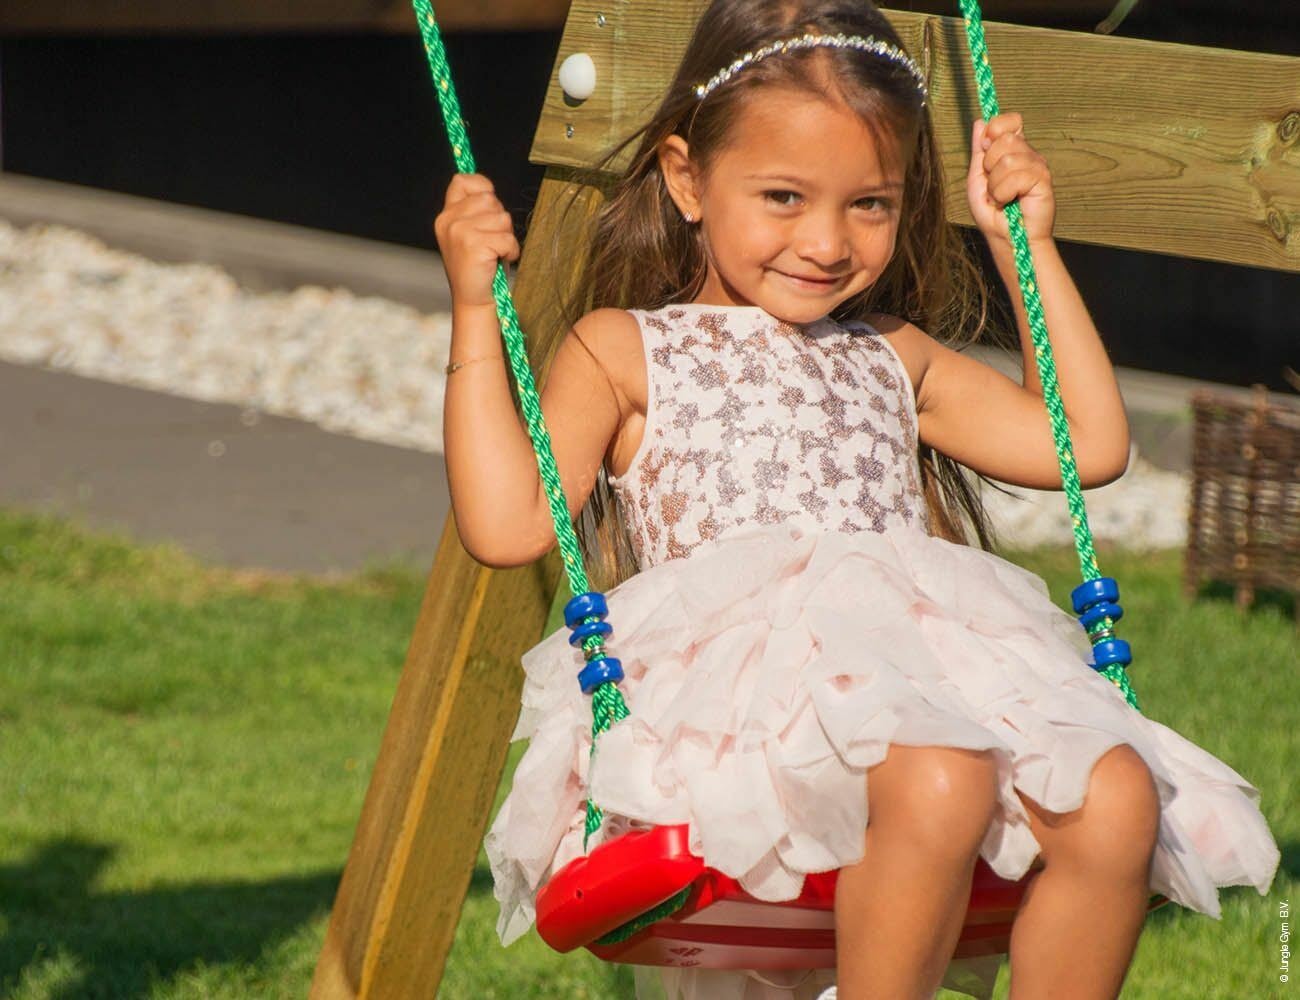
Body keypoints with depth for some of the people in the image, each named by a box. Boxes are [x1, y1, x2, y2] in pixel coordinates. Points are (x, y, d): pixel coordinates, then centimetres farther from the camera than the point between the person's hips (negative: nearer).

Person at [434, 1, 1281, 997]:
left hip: (920, 670, 5)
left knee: (1114, 800, -25)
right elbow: (508, 523, 2)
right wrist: (477, 316, 0)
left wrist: (1028, 243, 28)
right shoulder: (625, 352, 15)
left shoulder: (894, 361, 29)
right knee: (936, 783, -38)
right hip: (734, 681, -5)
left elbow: (1089, 444, 26)